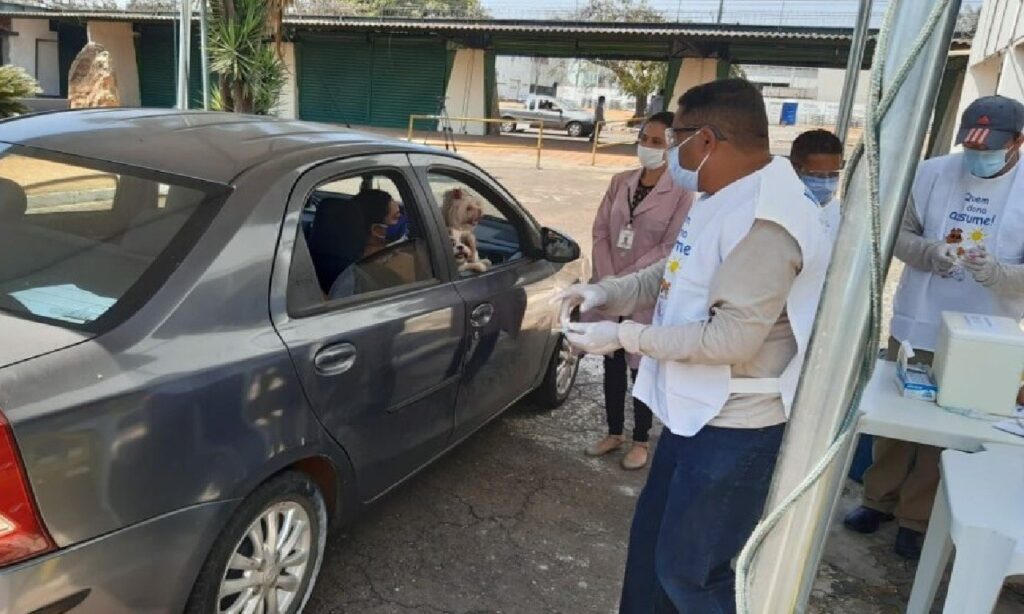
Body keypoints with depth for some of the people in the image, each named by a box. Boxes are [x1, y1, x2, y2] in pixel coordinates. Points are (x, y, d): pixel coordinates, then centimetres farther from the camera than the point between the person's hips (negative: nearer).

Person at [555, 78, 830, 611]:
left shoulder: (765, 220, -26)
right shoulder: (723, 197, 8)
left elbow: (732, 338, -29)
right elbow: (673, 273, 17)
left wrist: (624, 336, -22)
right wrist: (609, 292, 1)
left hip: (733, 427, -10)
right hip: (696, 410, 10)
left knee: (689, 571, 5)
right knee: (652, 537, 23)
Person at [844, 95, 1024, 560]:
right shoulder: (931, 173, -3)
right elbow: (899, 231, 2)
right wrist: (927, 251, -20)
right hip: (915, 323, 2)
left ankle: (917, 518, 25)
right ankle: (880, 498, 33)